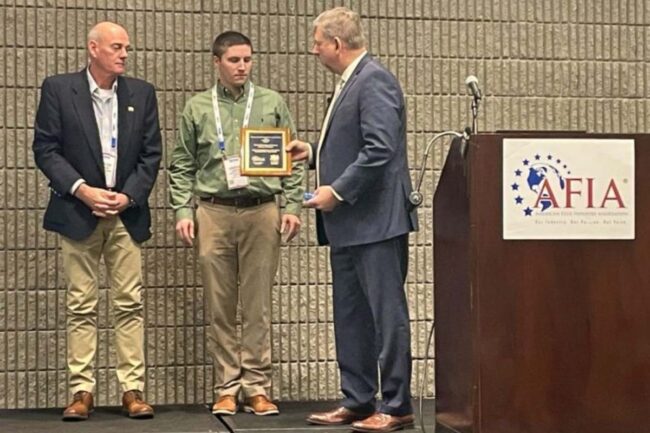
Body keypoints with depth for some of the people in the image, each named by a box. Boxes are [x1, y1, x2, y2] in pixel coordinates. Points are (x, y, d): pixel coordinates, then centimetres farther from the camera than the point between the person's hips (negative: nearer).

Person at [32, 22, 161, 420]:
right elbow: (45, 148, -3)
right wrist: (82, 190, -12)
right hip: (78, 212, -2)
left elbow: (151, 153, 7)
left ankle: (133, 390, 5)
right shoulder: (58, 89, 0)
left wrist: (128, 196, -6)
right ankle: (82, 391, 7)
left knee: (130, 304, 0)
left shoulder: (142, 93, 8)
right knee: (81, 306, 2)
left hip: (127, 213, 2)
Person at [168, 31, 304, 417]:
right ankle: (227, 388, 12)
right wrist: (183, 211, 0)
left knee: (258, 305, 2)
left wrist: (293, 206, -1)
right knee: (220, 306, 4)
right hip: (213, 213, 1)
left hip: (262, 211, 0)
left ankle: (257, 387, 8)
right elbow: (182, 166, 10)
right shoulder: (197, 108, 8)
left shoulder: (273, 104, 7)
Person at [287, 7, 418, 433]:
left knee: (387, 313, -4)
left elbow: (380, 149, -23)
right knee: (350, 315, 13)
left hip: (375, 221, -10)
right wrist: (313, 152, 16)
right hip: (348, 224, 10)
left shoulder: (375, 81, -13)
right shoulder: (350, 82, 17)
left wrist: (338, 191, -19)